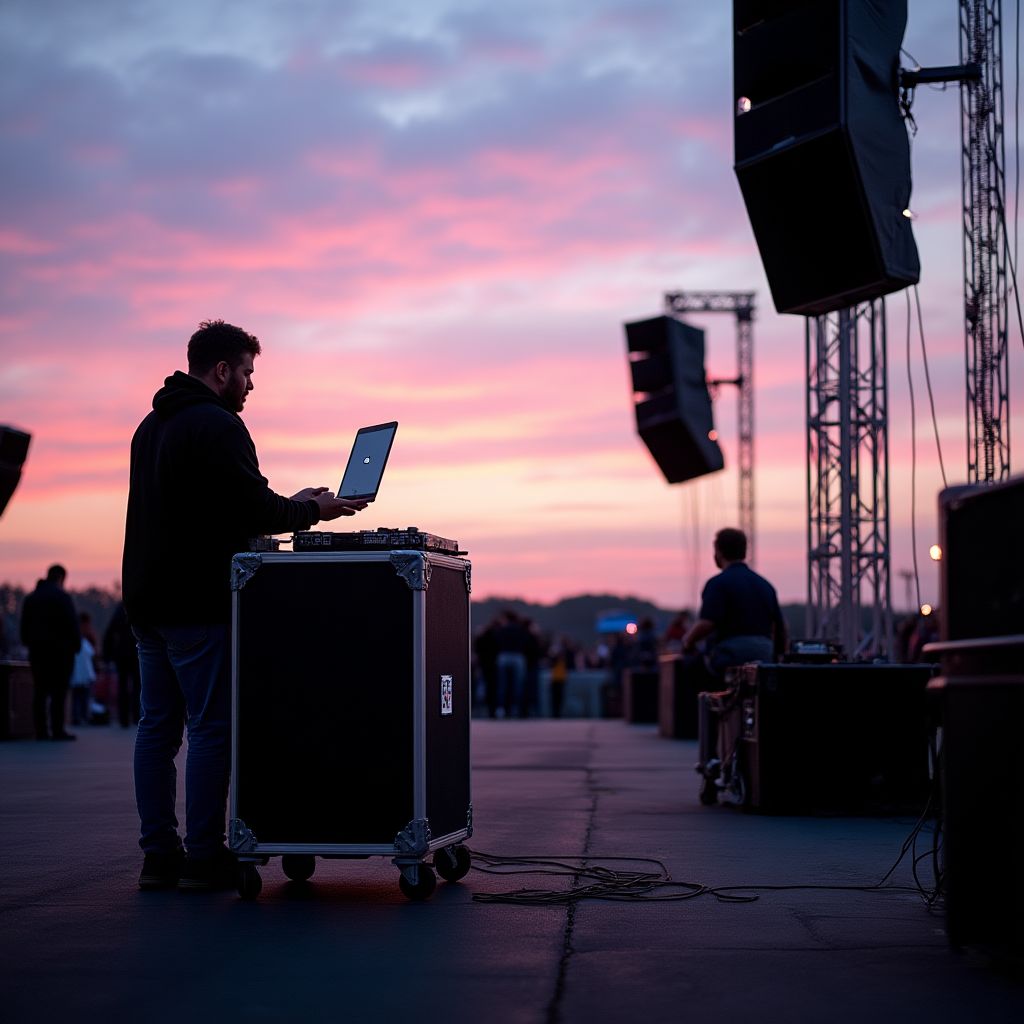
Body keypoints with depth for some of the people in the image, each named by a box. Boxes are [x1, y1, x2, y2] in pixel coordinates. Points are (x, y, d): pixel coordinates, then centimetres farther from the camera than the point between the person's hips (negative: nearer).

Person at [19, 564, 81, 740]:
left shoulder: (31, 597, 14)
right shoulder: (62, 596, -8)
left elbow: (24, 626, 16)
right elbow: (72, 624, -12)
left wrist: (29, 644, 19)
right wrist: (76, 645, -4)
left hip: (37, 650, 6)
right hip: (60, 651, -6)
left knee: (40, 692, 6)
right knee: (58, 691, -6)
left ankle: (41, 731, 3)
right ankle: (57, 730, -10)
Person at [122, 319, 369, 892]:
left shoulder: (152, 427, 20)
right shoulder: (218, 425, -11)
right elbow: (254, 510, -16)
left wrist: (291, 506, 19)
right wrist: (312, 511, 2)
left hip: (148, 602, 9)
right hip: (200, 603, -9)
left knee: (158, 726, 8)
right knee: (212, 727, -5)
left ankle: (158, 855, 10)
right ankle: (205, 857, -4)